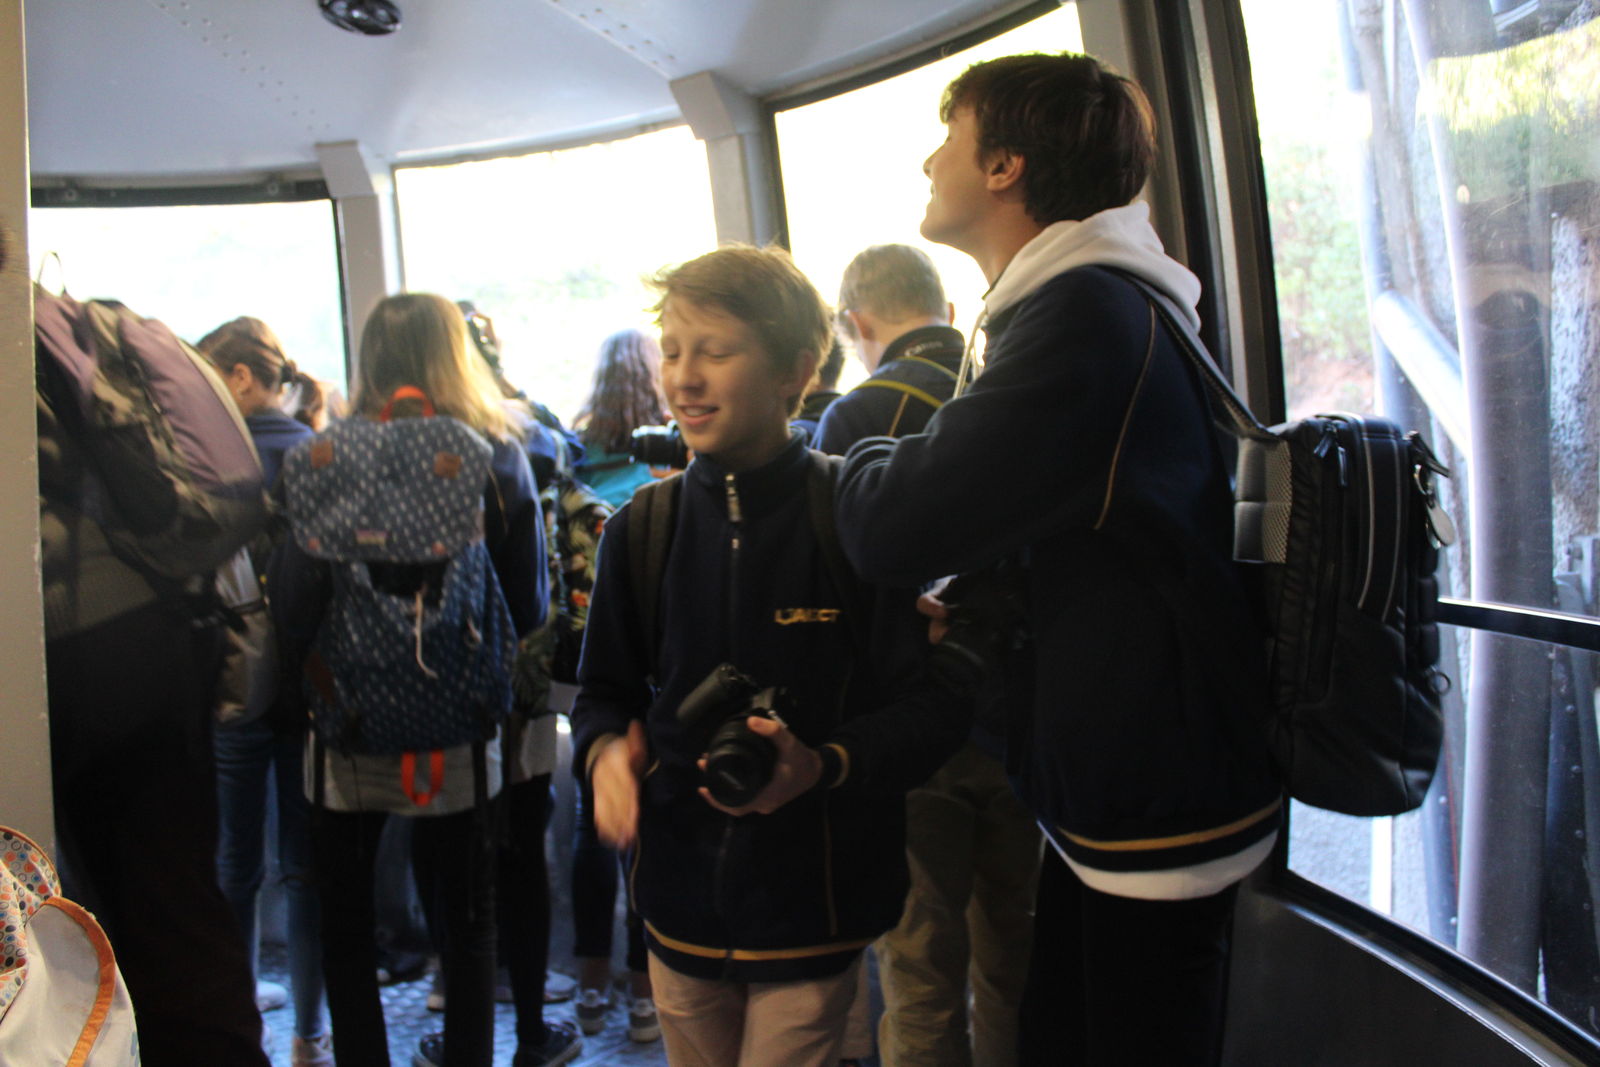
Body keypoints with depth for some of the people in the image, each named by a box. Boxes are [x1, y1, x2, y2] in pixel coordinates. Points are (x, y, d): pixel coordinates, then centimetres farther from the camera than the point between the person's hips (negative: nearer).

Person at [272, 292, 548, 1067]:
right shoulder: (499, 459, -5)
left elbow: (293, 607, -10)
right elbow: (530, 609, -1)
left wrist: (318, 675, 10)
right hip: (459, 733, 2)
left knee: (345, 923, 18)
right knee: (467, 918, 18)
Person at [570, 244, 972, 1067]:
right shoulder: (643, 528, 0)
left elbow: (932, 705, -12)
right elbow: (606, 688, 10)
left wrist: (821, 766, -28)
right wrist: (605, 749, -12)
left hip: (812, 908, -4)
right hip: (679, 899, 4)